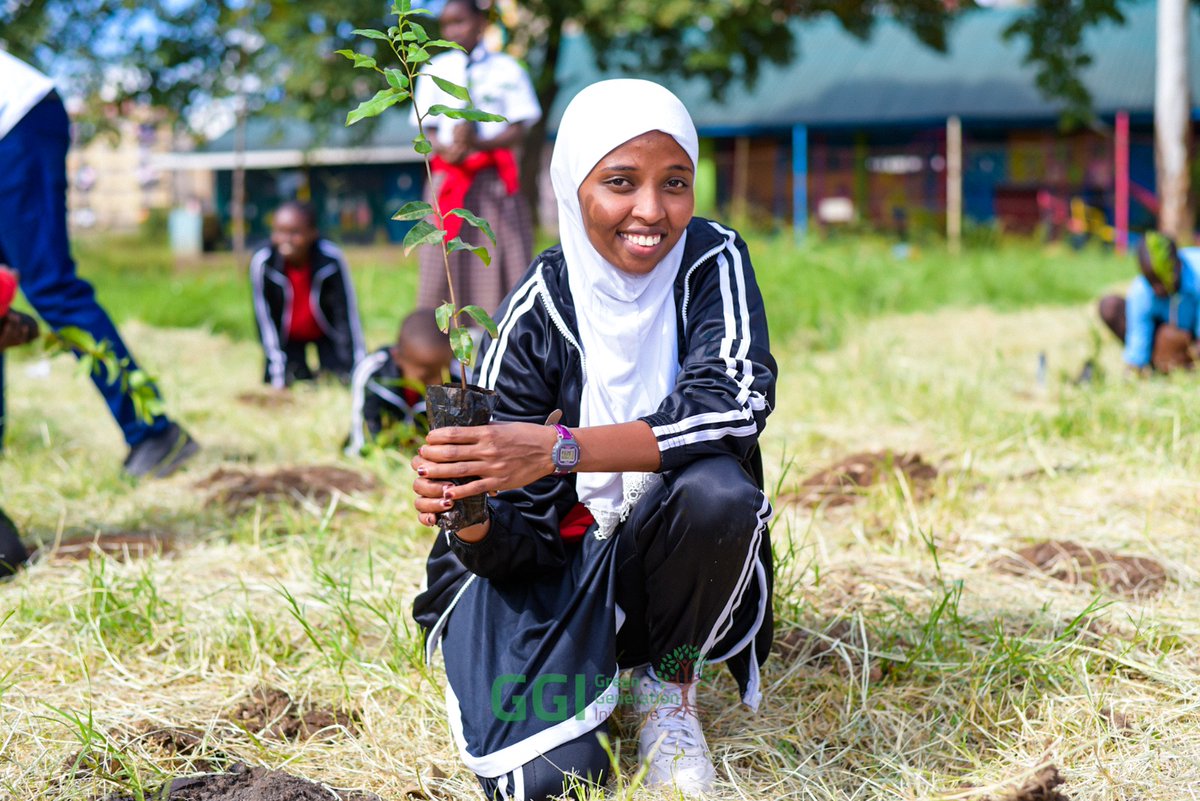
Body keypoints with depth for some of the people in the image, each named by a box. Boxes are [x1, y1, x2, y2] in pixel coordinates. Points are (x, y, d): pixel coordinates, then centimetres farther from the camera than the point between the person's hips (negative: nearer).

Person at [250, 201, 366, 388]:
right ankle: (301, 373, 18)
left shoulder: (331, 258, -32)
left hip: (326, 331, -1)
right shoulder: (262, 262, -29)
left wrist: (360, 365, -23)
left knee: (348, 378, -14)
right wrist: (278, 373, -20)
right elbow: (264, 317, -20)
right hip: (287, 336, 1)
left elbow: (347, 311, -24)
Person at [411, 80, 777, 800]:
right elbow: (512, 540, -13)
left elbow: (734, 403, -32)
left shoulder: (714, 262, -12)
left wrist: (559, 449, -42)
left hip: (666, 562, 1)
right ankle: (593, 674, 12)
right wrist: (466, 516, -38)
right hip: (557, 562, 0)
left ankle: (670, 681, -4)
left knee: (718, 490, -33)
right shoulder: (538, 311, -14)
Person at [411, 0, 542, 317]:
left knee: (502, 262, -4)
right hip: (450, 178, 1)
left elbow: (519, 129, -1)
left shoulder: (505, 69, 3)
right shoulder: (435, 70, 9)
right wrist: (446, 149, -15)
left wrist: (479, 143, -18)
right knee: (445, 263, -3)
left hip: (496, 177, -1)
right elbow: (428, 130, 8)